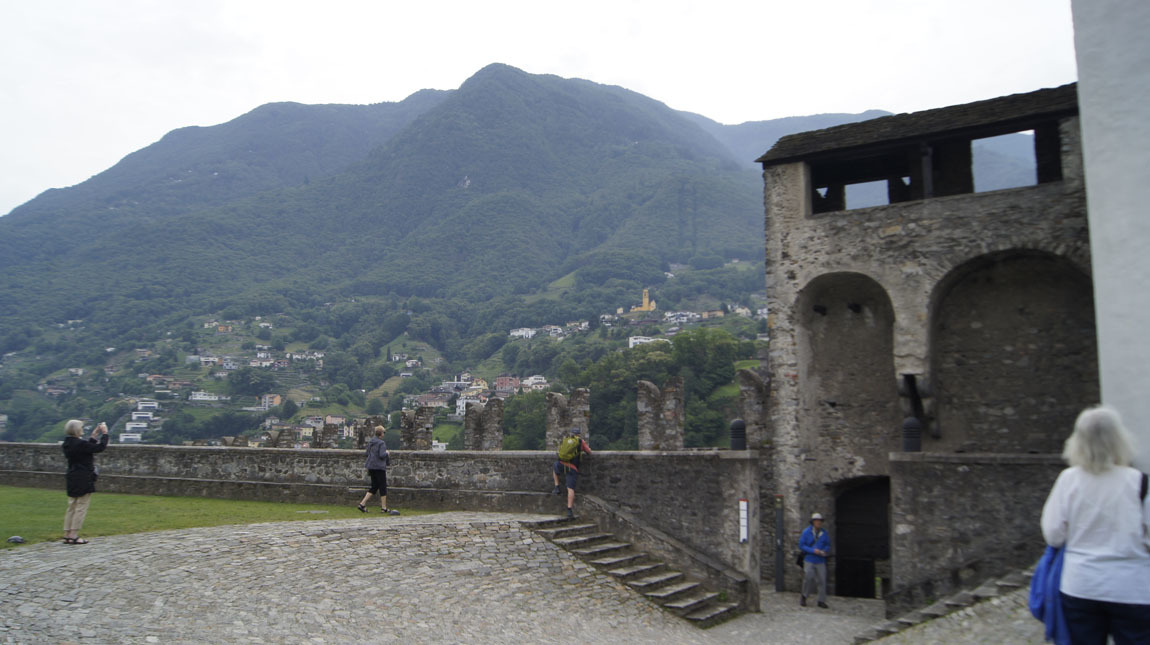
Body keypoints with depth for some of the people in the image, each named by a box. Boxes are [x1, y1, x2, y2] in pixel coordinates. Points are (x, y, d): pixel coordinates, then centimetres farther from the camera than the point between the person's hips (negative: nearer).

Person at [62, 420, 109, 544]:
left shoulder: (68, 443, 7)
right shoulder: (80, 443, -20)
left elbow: (88, 447, 17)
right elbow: (100, 447, -16)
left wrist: (93, 436, 20)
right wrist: (105, 433, -5)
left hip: (72, 479, 9)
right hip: (83, 480, -9)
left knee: (71, 507, 14)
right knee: (81, 507, -2)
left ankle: (67, 535, 17)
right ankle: (74, 536, -1)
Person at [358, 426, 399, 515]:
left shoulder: (370, 442, 10)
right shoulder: (382, 443, -15)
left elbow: (367, 453, 16)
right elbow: (382, 455, -22)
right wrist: (387, 453, -2)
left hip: (371, 467, 8)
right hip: (379, 467, -8)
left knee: (374, 487, 15)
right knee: (383, 487, 2)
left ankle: (362, 504, 7)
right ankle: (384, 508, 7)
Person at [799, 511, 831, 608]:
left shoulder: (824, 533, 6)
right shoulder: (806, 532, -4)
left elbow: (828, 545, 15)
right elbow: (801, 545, -4)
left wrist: (824, 551, -8)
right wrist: (813, 551, -15)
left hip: (821, 561, 3)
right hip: (809, 560, -3)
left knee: (822, 580, -1)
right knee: (809, 578, -8)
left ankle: (822, 601, 10)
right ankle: (803, 596, 17)